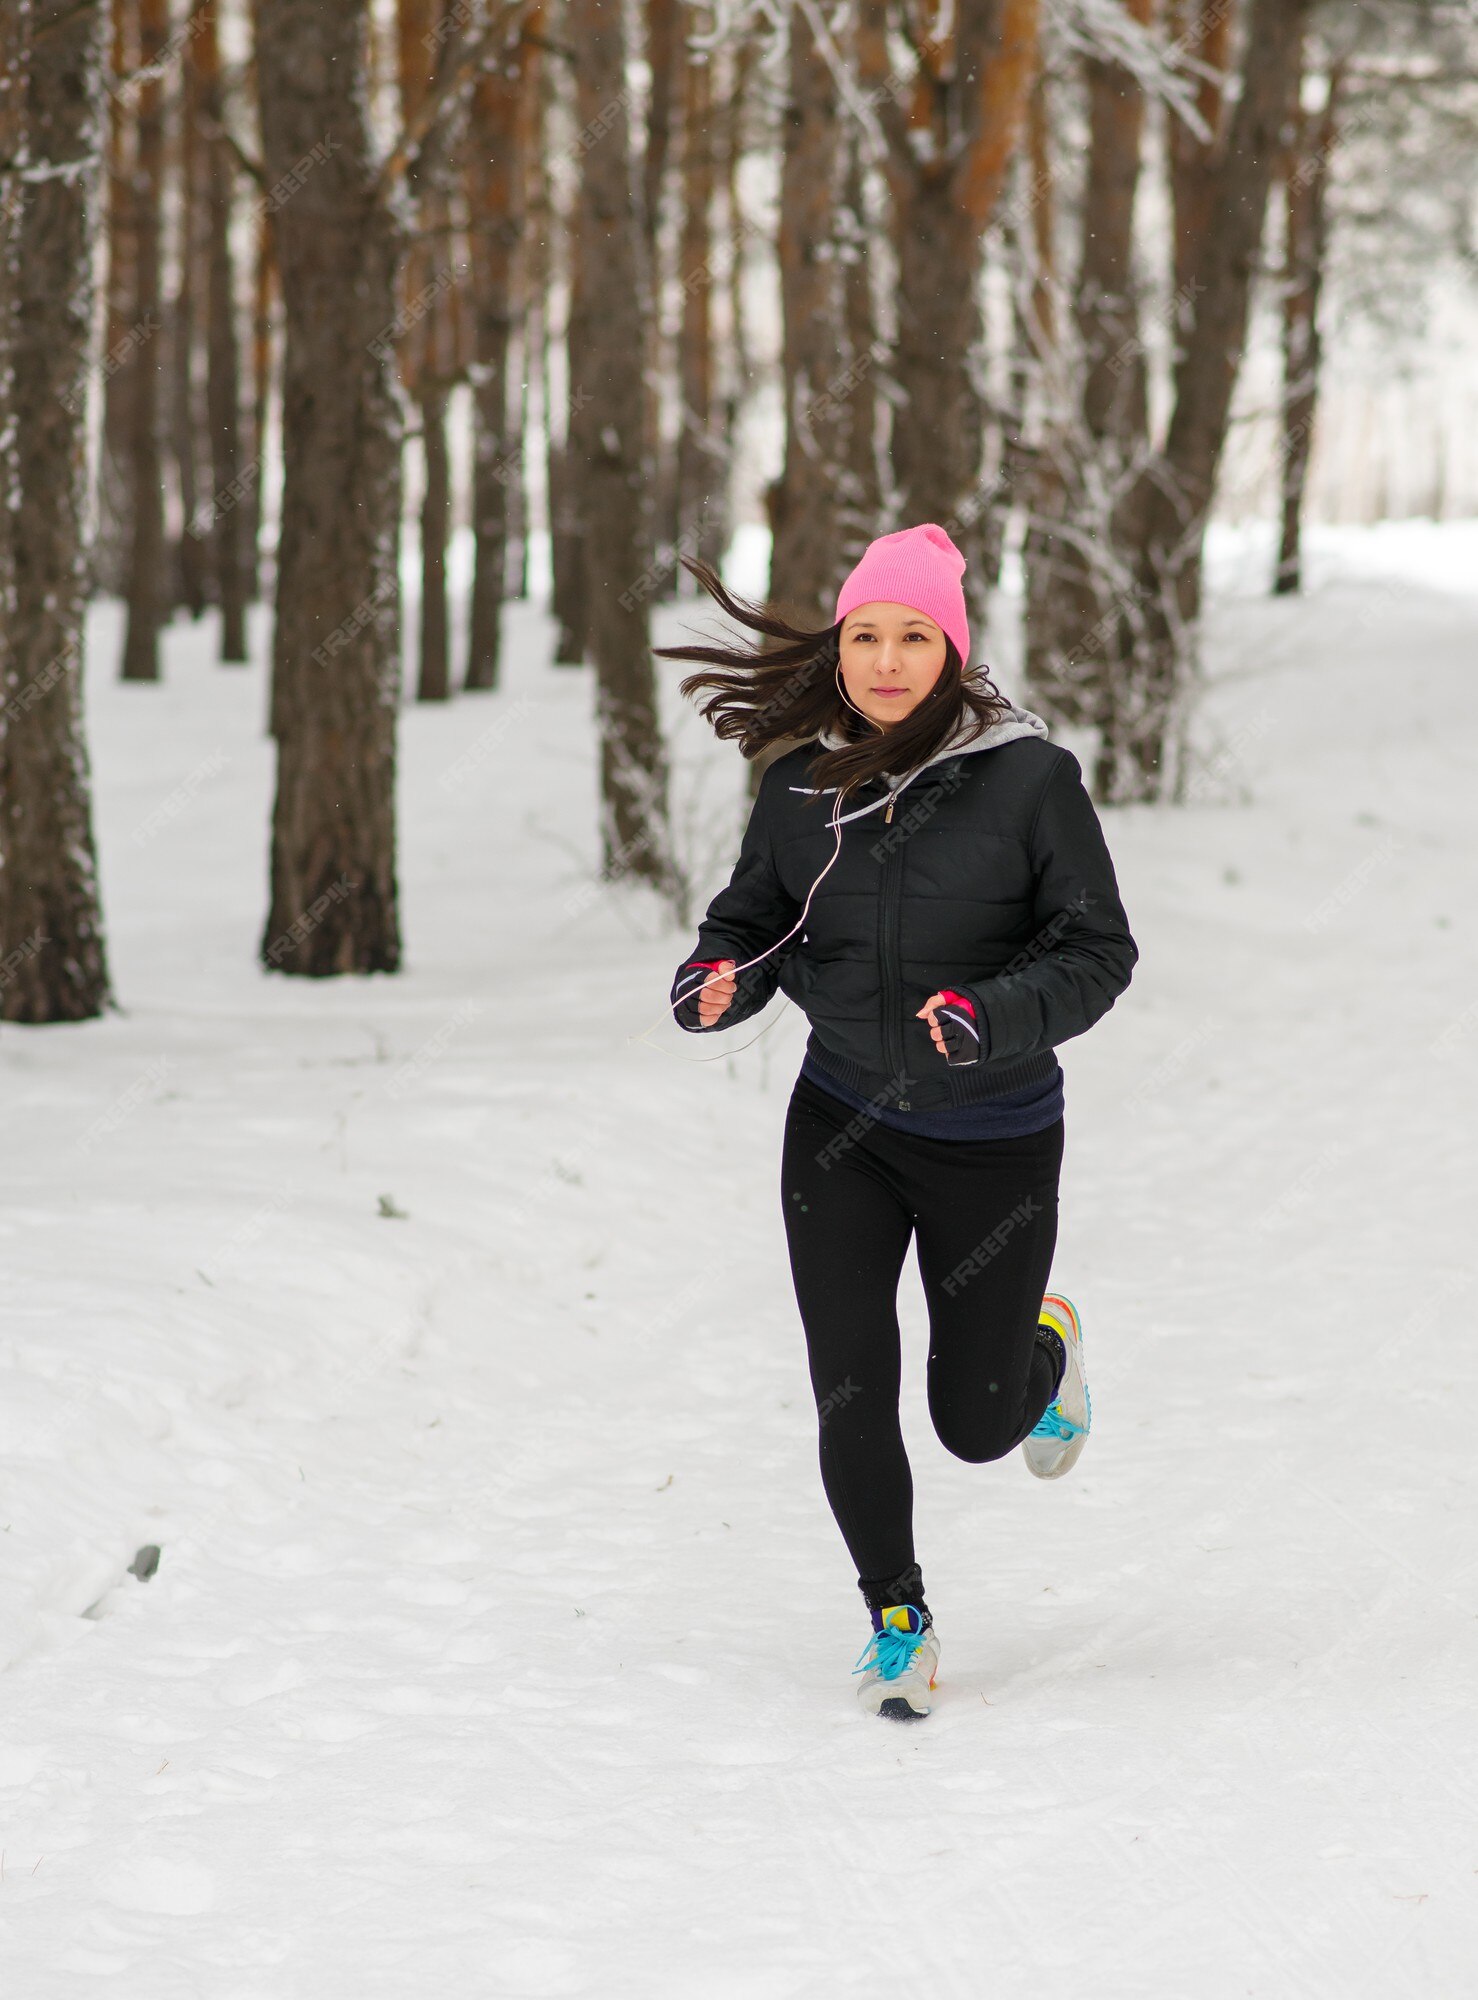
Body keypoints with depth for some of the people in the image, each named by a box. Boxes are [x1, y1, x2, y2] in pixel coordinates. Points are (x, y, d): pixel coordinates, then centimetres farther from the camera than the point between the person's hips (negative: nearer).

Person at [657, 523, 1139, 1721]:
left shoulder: (1029, 778, -15)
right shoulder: (802, 787, -5)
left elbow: (1099, 953, -12)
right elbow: (752, 922, 7)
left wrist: (992, 1017, -29)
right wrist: (716, 983, -16)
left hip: (993, 1140, -2)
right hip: (842, 1128, 2)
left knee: (975, 1426, 9)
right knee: (851, 1397, -7)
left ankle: (1045, 1344, 46)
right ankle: (898, 1621, 17)